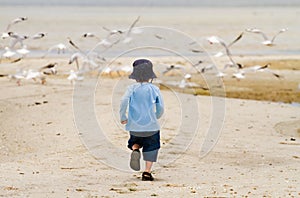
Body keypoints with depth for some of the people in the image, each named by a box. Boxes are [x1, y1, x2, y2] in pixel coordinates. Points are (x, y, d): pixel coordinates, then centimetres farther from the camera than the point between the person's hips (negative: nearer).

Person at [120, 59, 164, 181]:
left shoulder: (132, 89, -3)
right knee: (151, 147, 12)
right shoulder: (154, 89, -2)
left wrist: (123, 117, -2)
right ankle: (147, 172, 3)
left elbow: (123, 102, -16)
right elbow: (160, 107, -2)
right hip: (151, 125, -1)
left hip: (134, 126, 1)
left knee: (135, 142, 27)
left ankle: (135, 150, -8)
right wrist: (156, 117, 19)